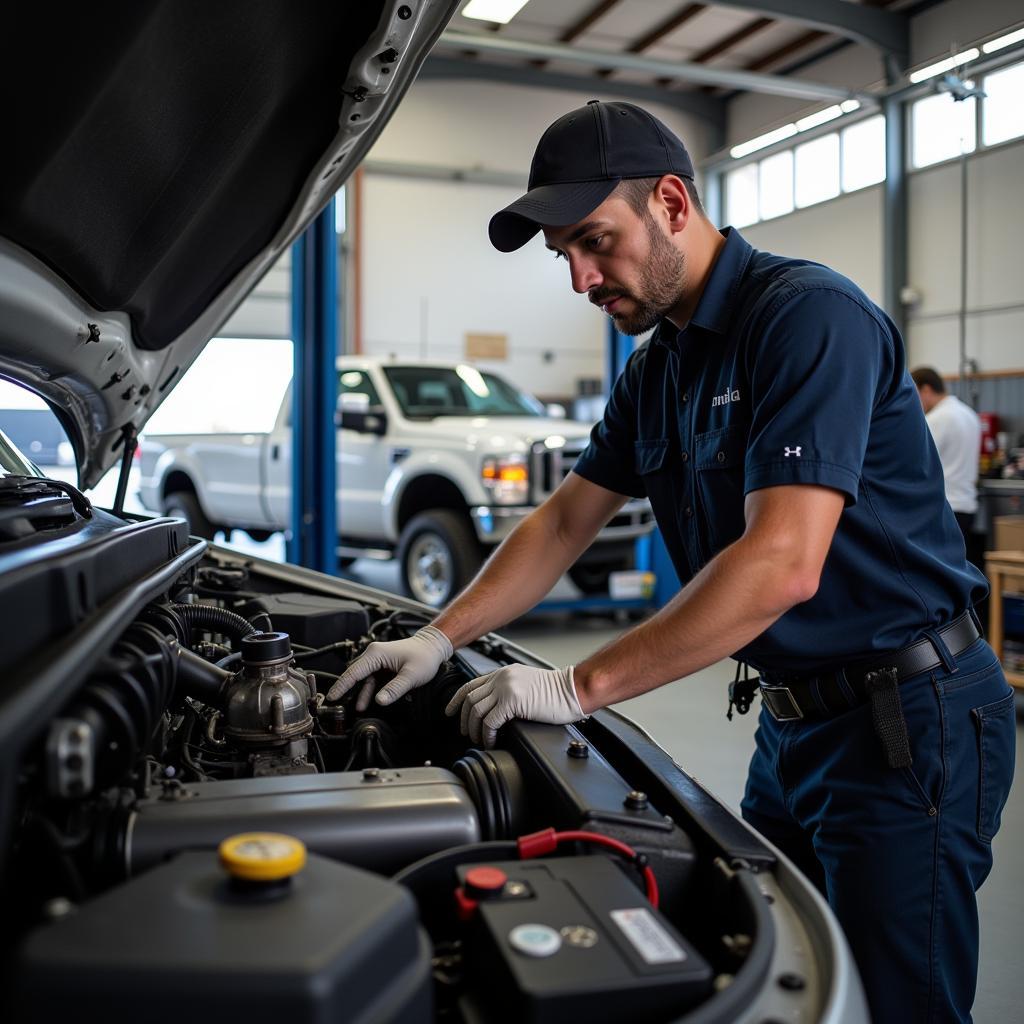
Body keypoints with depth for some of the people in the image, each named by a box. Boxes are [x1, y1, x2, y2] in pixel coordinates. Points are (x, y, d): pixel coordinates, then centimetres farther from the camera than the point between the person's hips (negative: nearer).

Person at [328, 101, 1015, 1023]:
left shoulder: (809, 315, -20)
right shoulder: (657, 368, 9)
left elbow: (782, 565, -30)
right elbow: (566, 522, 12)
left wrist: (580, 688, -26)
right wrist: (440, 639, 2)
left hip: (907, 715, -8)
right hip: (795, 715, 9)